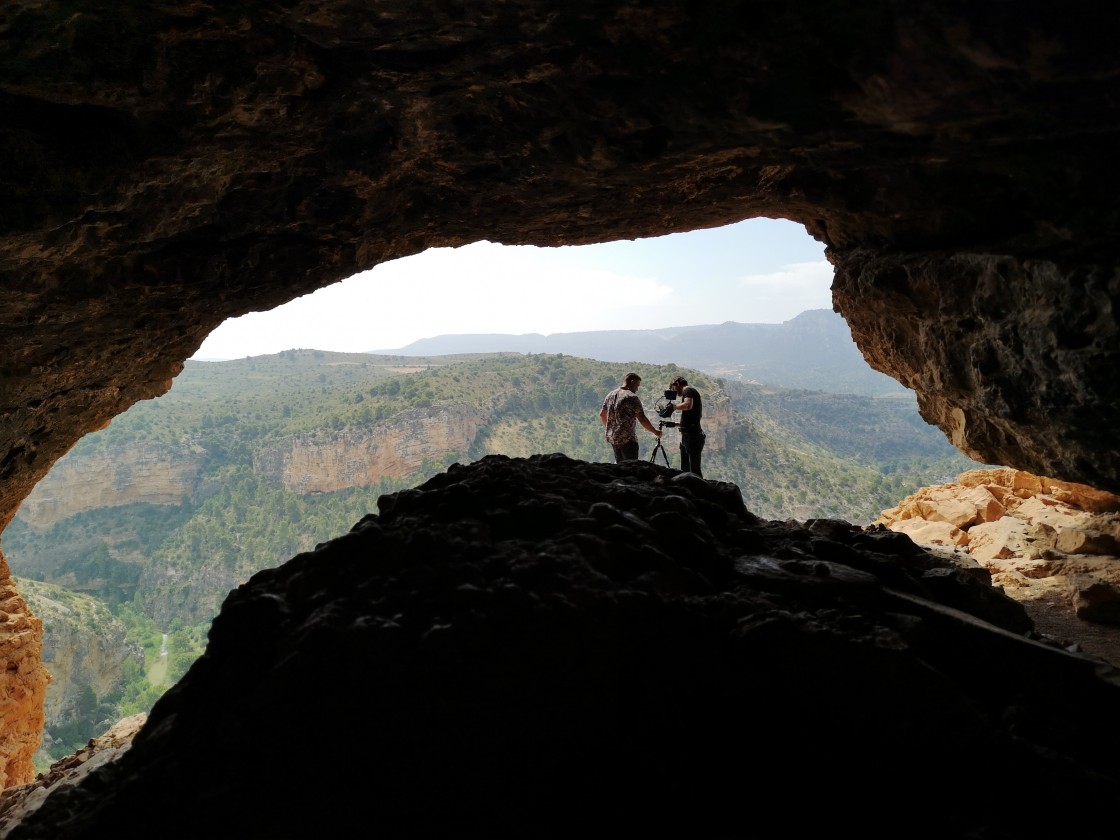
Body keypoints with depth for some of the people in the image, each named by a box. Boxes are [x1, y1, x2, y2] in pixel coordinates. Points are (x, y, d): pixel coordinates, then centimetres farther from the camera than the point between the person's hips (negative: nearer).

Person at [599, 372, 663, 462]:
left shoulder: (610, 395, 9)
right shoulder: (632, 397, -14)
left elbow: (602, 414, 19)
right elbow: (642, 420, -16)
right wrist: (655, 432, -4)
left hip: (612, 438, 8)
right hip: (627, 439, -8)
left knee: (618, 464, 19)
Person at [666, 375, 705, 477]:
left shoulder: (688, 390, -4)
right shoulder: (693, 393, 23)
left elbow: (688, 405, -26)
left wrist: (674, 406, -10)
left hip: (693, 437, -10)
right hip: (686, 436, 10)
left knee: (694, 469, -11)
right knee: (685, 470, 11)